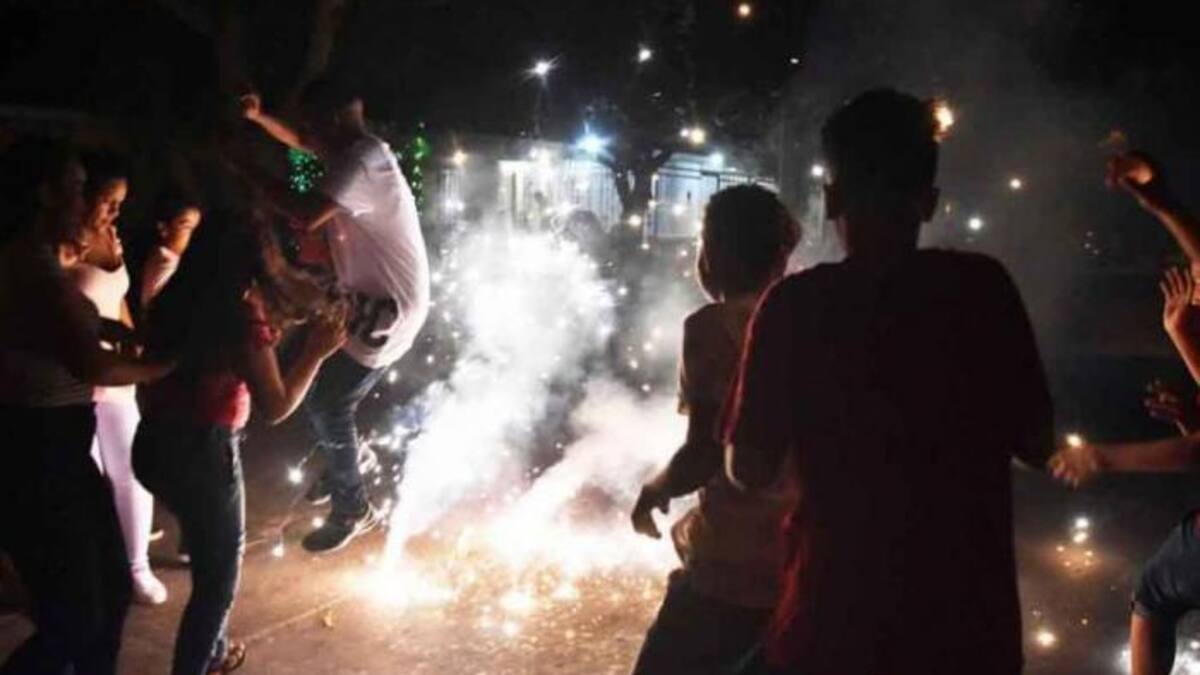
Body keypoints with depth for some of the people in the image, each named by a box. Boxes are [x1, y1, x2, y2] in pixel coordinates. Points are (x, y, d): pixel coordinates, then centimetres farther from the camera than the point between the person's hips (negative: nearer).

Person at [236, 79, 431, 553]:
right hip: (368, 296, 10)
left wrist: (247, 169, -27)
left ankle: (352, 511, 14)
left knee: (325, 404, -3)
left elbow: (306, 216, -37)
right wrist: (258, 117, 8)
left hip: (388, 306, -10)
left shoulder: (361, 163, -25)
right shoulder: (354, 151, 7)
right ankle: (349, 457, 38)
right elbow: (299, 141, 26)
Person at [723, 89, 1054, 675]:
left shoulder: (796, 303, -12)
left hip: (840, 626, -2)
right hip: (972, 626, 2)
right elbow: (1038, 445, 1)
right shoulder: (985, 288, -7)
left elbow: (750, 469, -7)